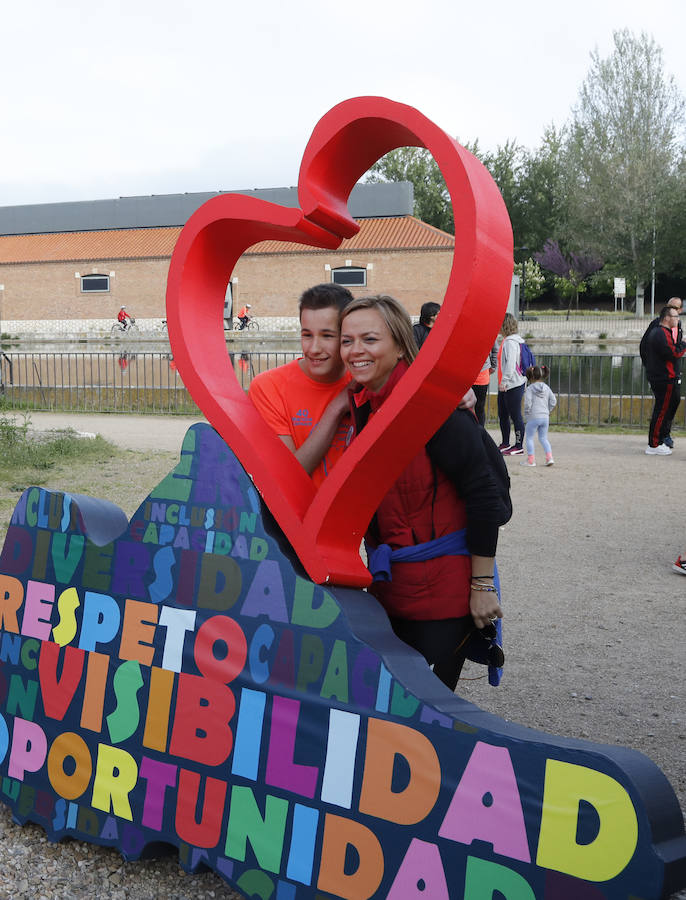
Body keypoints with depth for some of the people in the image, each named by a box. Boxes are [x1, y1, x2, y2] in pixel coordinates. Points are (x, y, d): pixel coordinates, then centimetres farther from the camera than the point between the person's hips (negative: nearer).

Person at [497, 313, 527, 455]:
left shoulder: (511, 342, -15)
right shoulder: (506, 340, 15)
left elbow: (511, 363, -24)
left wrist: (504, 381, -27)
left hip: (513, 385, -10)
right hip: (505, 385, 10)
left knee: (515, 416, -4)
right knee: (502, 415, 17)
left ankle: (519, 447, 2)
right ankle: (505, 444, 28)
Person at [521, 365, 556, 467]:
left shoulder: (530, 388, -7)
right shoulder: (546, 388, 9)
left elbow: (527, 403, -15)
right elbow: (553, 401, 10)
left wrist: (526, 414, -1)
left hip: (533, 417, -5)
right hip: (545, 417, 5)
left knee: (529, 437, 6)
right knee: (543, 438, 14)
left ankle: (530, 459, 4)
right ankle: (549, 457, 2)